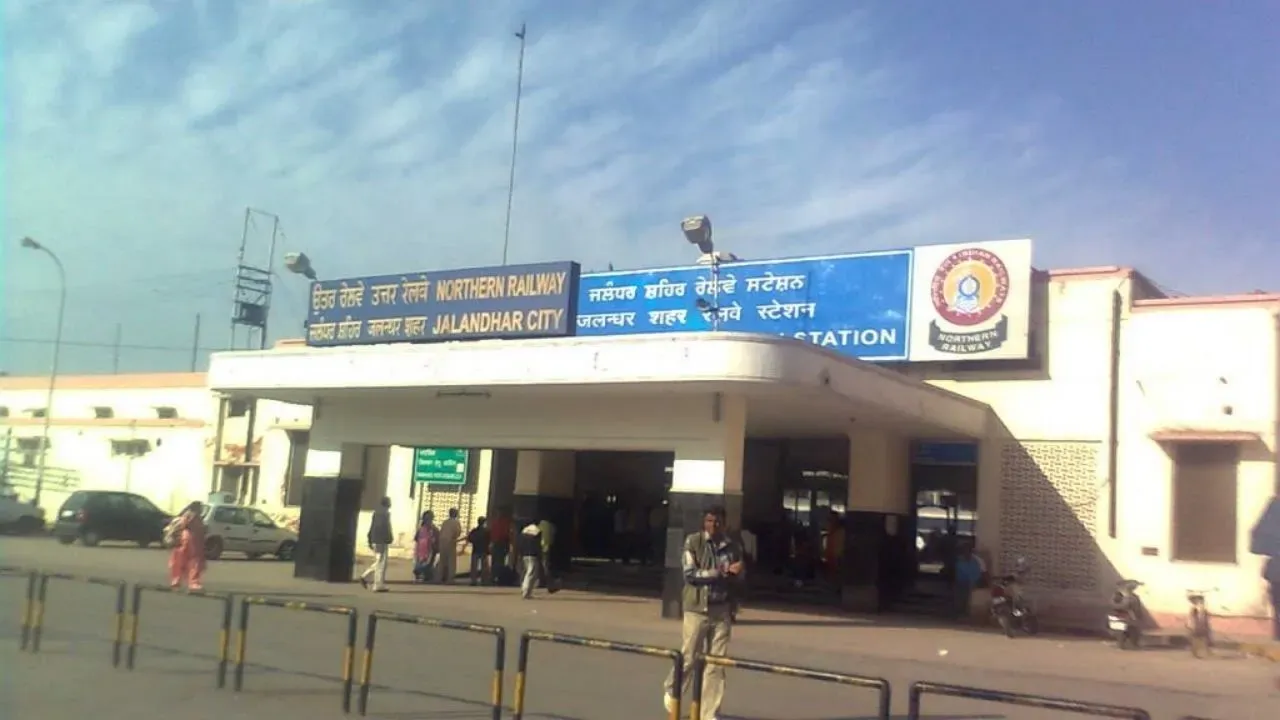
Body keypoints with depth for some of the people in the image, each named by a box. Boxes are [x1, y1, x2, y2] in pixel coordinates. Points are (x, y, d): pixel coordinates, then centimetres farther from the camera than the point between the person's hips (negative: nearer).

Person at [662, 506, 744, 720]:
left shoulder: (733, 546, 5)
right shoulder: (693, 542, -4)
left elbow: (740, 577, 7)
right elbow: (690, 574, -12)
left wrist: (737, 571, -17)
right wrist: (721, 572, -15)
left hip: (722, 611, 3)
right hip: (697, 609, -3)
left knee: (716, 664, 4)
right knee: (689, 658, 3)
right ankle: (671, 691, 33)